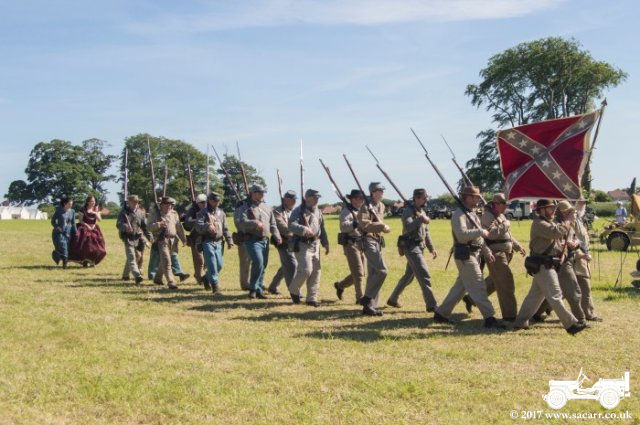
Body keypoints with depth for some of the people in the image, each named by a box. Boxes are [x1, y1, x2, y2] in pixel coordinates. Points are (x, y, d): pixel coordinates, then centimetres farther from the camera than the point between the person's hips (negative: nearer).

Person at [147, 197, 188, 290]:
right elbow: (149, 226, -6)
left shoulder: (174, 214, 14)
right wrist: (158, 224, -23)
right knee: (166, 261, -13)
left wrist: (184, 239, 15)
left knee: (164, 261, 14)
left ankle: (158, 278, 31)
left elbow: (179, 227, 17)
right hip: (162, 240, -5)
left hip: (173, 240, 5)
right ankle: (171, 282, -16)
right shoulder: (155, 213, 1)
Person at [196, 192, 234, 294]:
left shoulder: (221, 212, 15)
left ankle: (207, 278, 30)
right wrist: (207, 226, -31)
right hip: (208, 242, -5)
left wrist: (229, 240, 12)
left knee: (219, 264, 7)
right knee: (212, 264, -9)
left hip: (219, 242, 5)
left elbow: (225, 228, 18)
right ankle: (215, 284, -5)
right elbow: (198, 226, -12)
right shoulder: (203, 212, 0)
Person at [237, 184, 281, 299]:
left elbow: (273, 224, 18)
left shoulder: (267, 208, 16)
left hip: (265, 241, 6)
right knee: (258, 262, -20)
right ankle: (253, 288, -7)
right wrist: (255, 223, -30)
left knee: (263, 265, 9)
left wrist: (277, 236, 3)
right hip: (252, 240, -6)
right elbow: (241, 222, -16)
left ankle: (259, 289, 21)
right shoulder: (247, 207, -1)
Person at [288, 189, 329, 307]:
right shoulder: (299, 210, -7)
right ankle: (293, 290, 10)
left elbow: (322, 229, 23)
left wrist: (325, 243, 18)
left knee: (316, 271, 5)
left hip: (315, 244, 7)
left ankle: (312, 298, 14)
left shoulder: (318, 212, 15)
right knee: (306, 269, -15)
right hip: (302, 245, -7)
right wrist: (304, 229, -35)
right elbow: (291, 225, -20)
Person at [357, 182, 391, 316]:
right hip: (369, 240, -9)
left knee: (373, 274, 9)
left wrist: (383, 227, 8)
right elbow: (363, 223, -23)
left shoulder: (381, 206, 17)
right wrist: (381, 226, -22)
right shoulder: (366, 206, -10)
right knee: (381, 270, -19)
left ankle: (369, 306, 13)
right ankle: (367, 299, -11)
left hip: (377, 242, 9)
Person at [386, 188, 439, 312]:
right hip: (411, 247, -9)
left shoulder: (422, 212, 16)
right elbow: (408, 227, -27)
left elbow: (426, 232, 21)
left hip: (420, 247, 9)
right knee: (424, 275, -12)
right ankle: (432, 305, -11)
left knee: (409, 275, 16)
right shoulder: (408, 210, -10)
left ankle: (393, 299, 27)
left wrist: (432, 248, 17)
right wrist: (420, 219, -33)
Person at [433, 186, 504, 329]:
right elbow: (462, 235, -27)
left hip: (474, 254, 10)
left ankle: (441, 313, 23)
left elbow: (477, 237, 22)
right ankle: (489, 319, -8)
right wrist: (481, 232, -21)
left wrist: (487, 252, 13)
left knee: (460, 286, 14)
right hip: (465, 255, -10)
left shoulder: (472, 213, 18)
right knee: (478, 286, -10)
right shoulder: (459, 214, -13)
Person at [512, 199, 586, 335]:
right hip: (543, 266, -10)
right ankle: (571, 324, -10)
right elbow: (555, 232, -27)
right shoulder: (539, 223, -12)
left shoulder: (548, 223, 21)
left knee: (535, 295, 13)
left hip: (547, 266, 10)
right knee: (555, 296, -9)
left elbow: (560, 235, 20)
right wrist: (566, 226, -9)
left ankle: (520, 322, 18)